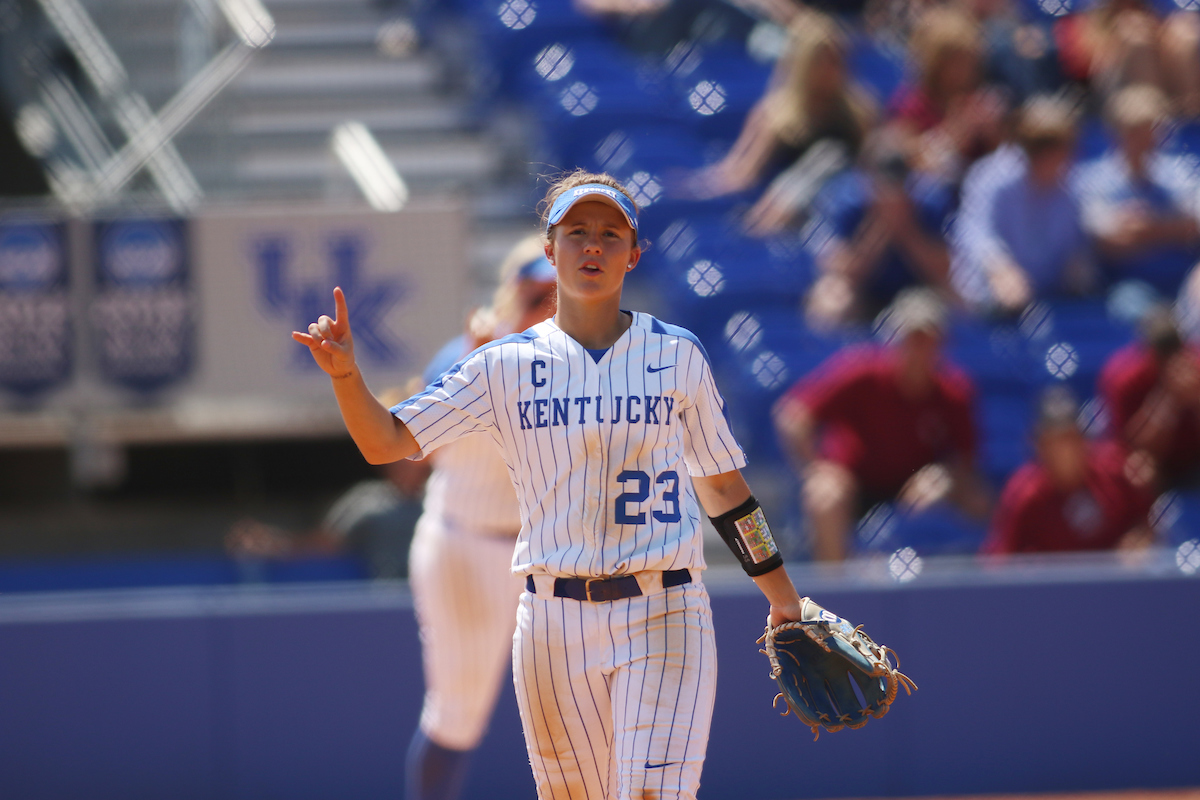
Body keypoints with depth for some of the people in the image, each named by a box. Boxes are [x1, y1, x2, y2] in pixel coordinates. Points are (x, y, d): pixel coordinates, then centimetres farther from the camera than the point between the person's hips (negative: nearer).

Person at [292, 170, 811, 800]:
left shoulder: (677, 356, 7)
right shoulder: (506, 366, 5)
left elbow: (722, 487, 14)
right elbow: (385, 442, 1)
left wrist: (783, 598, 15)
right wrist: (345, 374, -18)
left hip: (663, 615, -1)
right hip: (555, 623, 1)